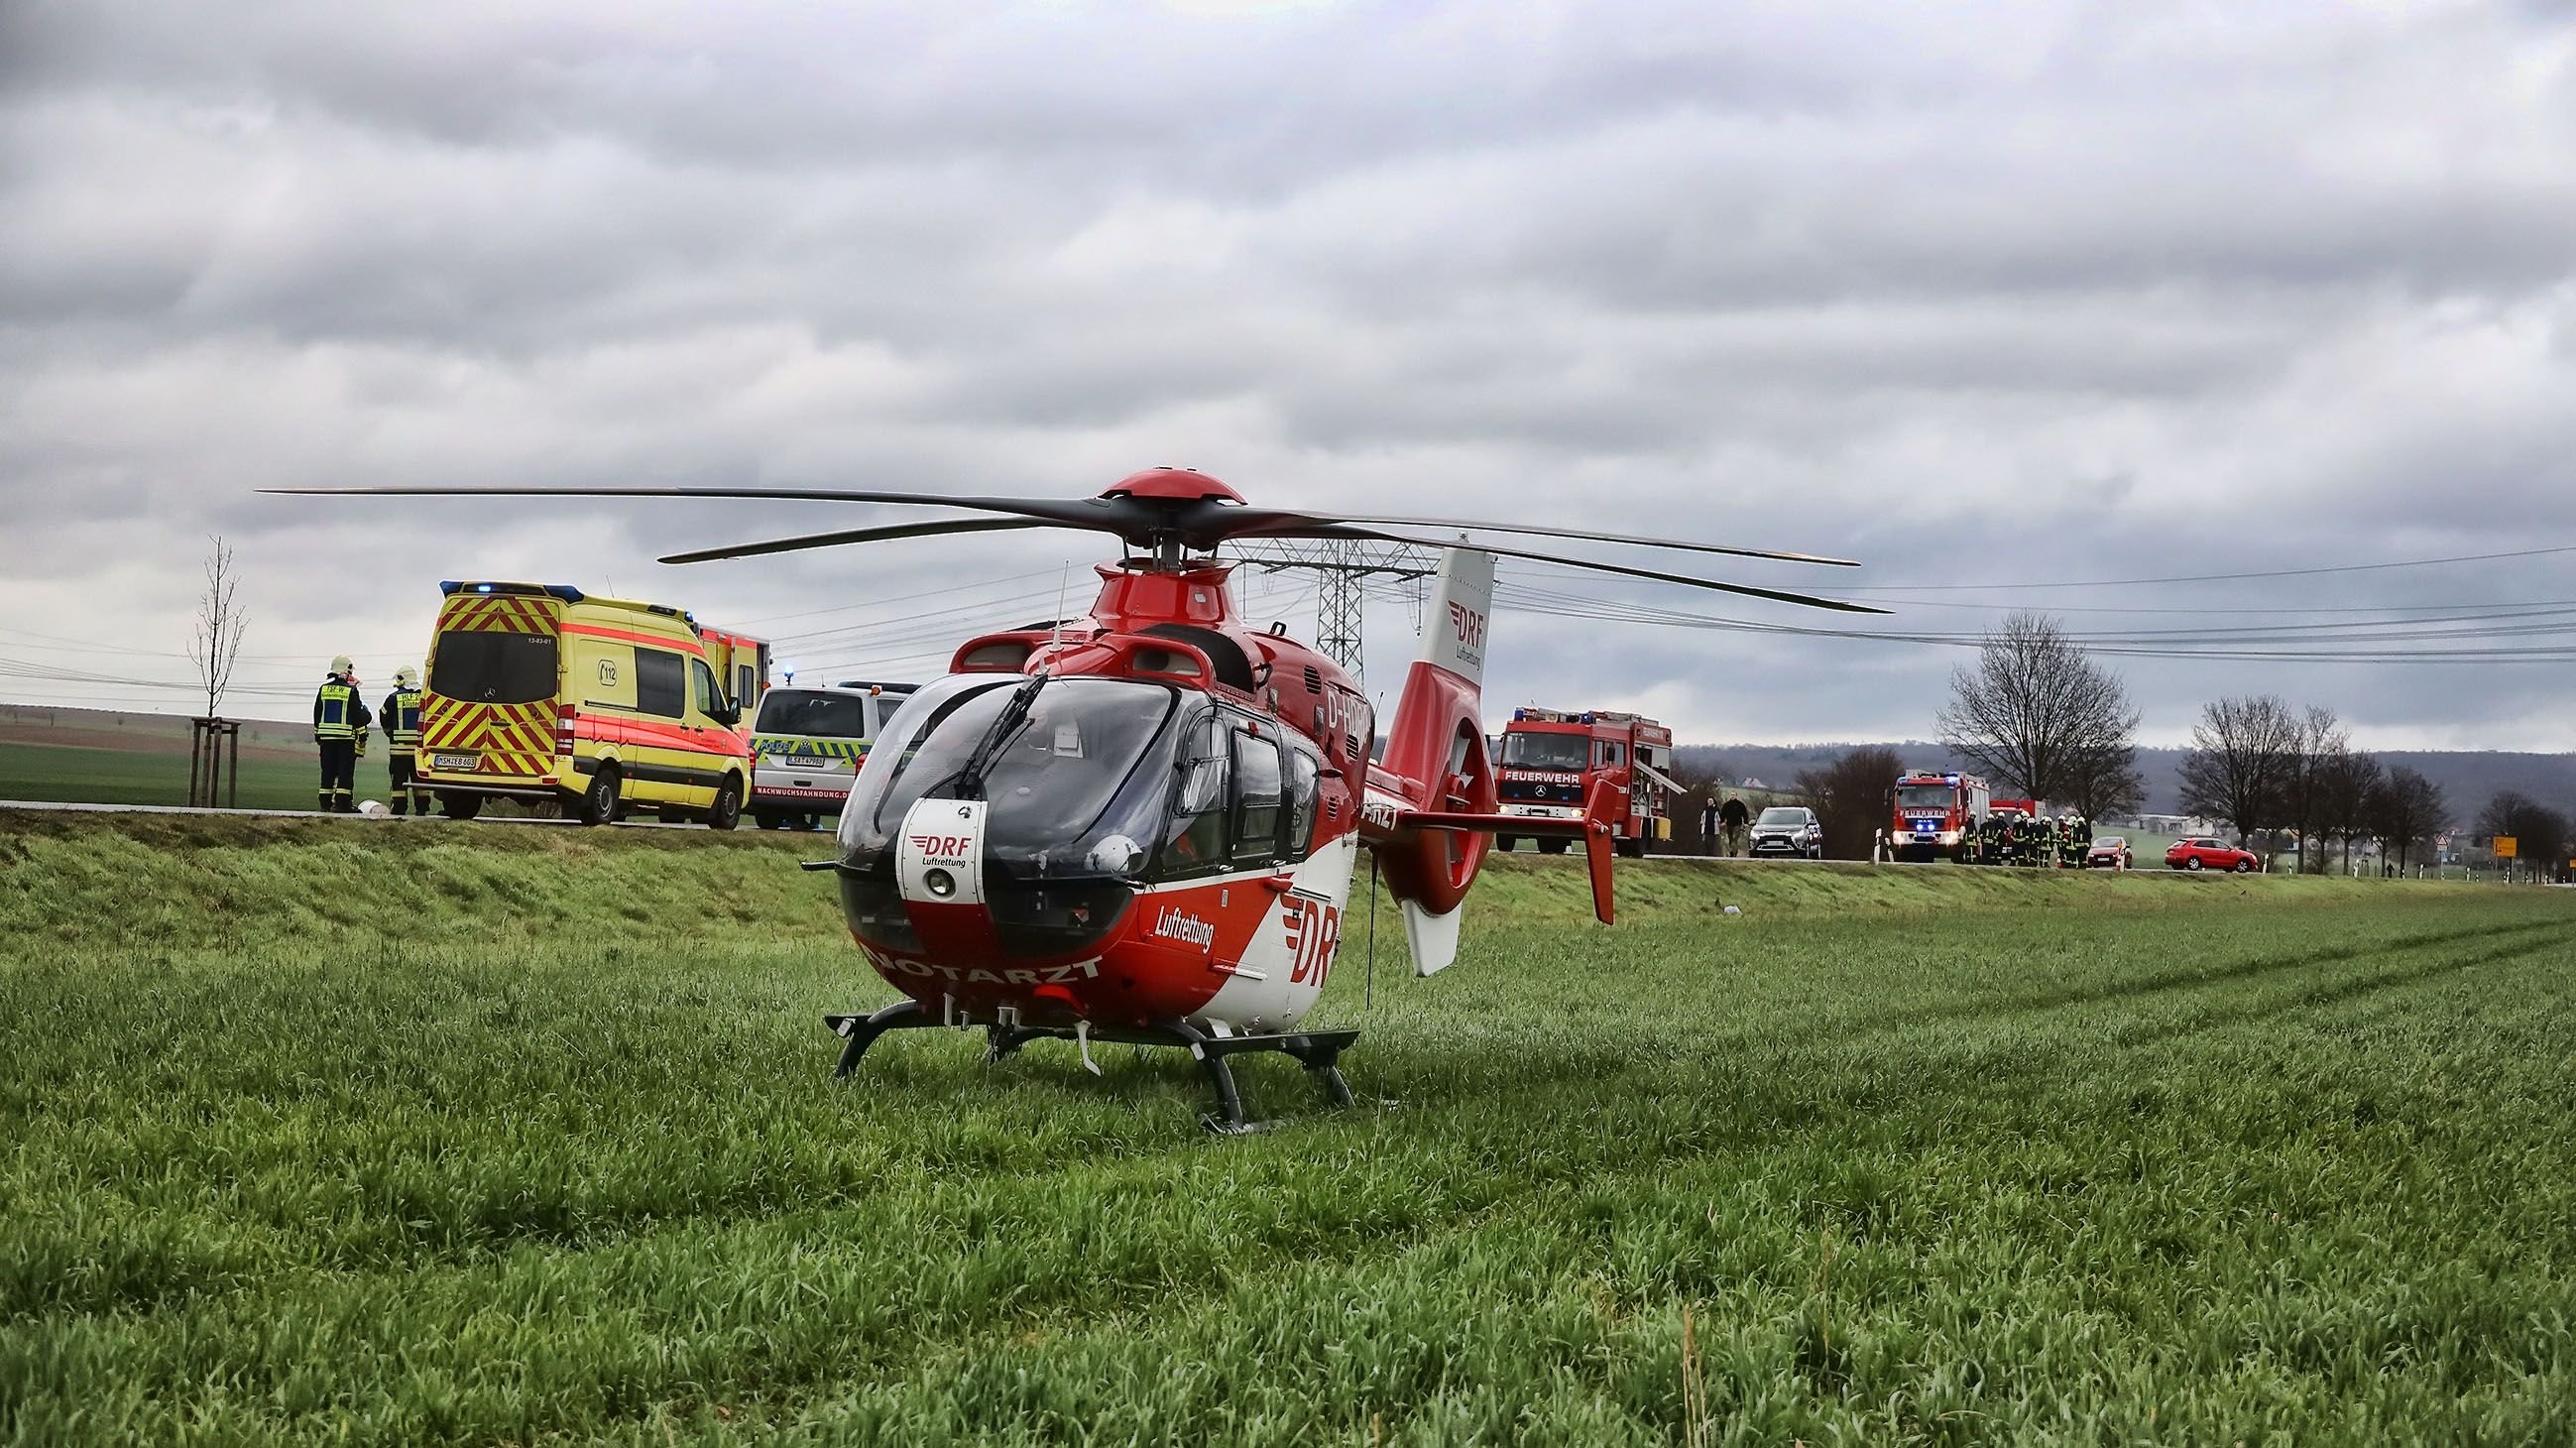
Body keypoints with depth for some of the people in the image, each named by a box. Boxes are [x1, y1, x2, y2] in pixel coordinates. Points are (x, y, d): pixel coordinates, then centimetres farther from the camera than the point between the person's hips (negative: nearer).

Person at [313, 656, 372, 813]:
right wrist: (362, 733, 4)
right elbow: (358, 716, -7)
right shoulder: (351, 691, -8)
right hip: (346, 737, -4)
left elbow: (317, 714, 11)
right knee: (346, 770, -2)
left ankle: (325, 802, 7)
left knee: (328, 770, 8)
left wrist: (318, 735, 19)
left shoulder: (323, 690, 6)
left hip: (326, 736, 4)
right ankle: (342, 802, -7)